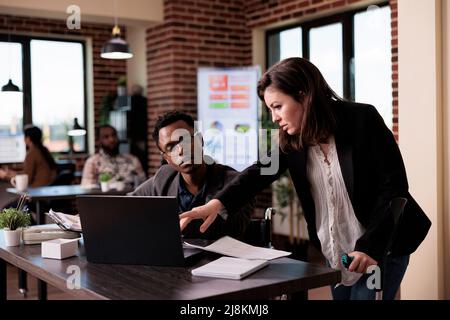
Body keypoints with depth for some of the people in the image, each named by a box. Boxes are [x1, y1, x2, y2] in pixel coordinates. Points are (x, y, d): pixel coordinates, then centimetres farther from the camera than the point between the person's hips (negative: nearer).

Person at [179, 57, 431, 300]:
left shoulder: (363, 120, -17)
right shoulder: (290, 139, -2)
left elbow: (394, 185, -17)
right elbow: (261, 172, -14)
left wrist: (370, 246, -23)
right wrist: (218, 203, -32)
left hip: (383, 246, -5)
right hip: (334, 252, 5)